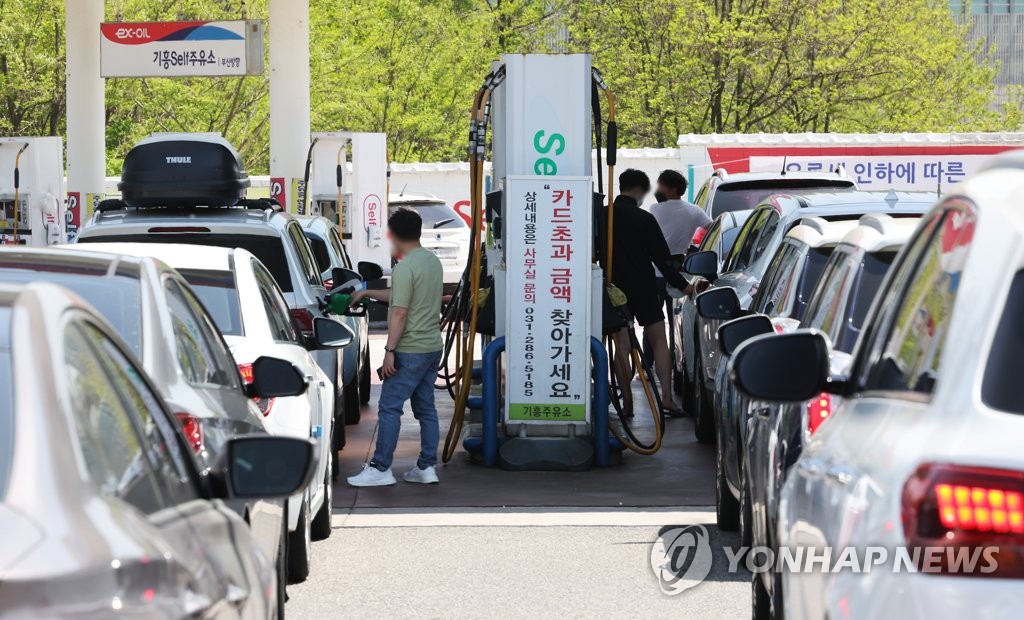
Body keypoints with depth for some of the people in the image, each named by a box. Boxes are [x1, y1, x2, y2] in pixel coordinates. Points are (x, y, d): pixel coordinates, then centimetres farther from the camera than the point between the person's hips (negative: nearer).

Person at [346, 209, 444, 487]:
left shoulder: (405, 268, -17)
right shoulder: (432, 261, 11)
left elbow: (399, 312, -20)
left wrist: (389, 350, -17)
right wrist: (368, 294, 31)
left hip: (410, 350, -9)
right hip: (433, 347, 9)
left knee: (389, 407, -4)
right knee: (425, 407, 12)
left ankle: (381, 469, -3)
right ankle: (427, 467, 13)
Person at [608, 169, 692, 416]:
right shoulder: (644, 219, -10)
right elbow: (662, 258, -8)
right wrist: (683, 285, 0)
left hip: (614, 288, 2)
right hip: (643, 289, -2)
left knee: (621, 345, 6)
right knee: (659, 341, 6)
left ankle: (627, 399, 2)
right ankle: (667, 396, -3)